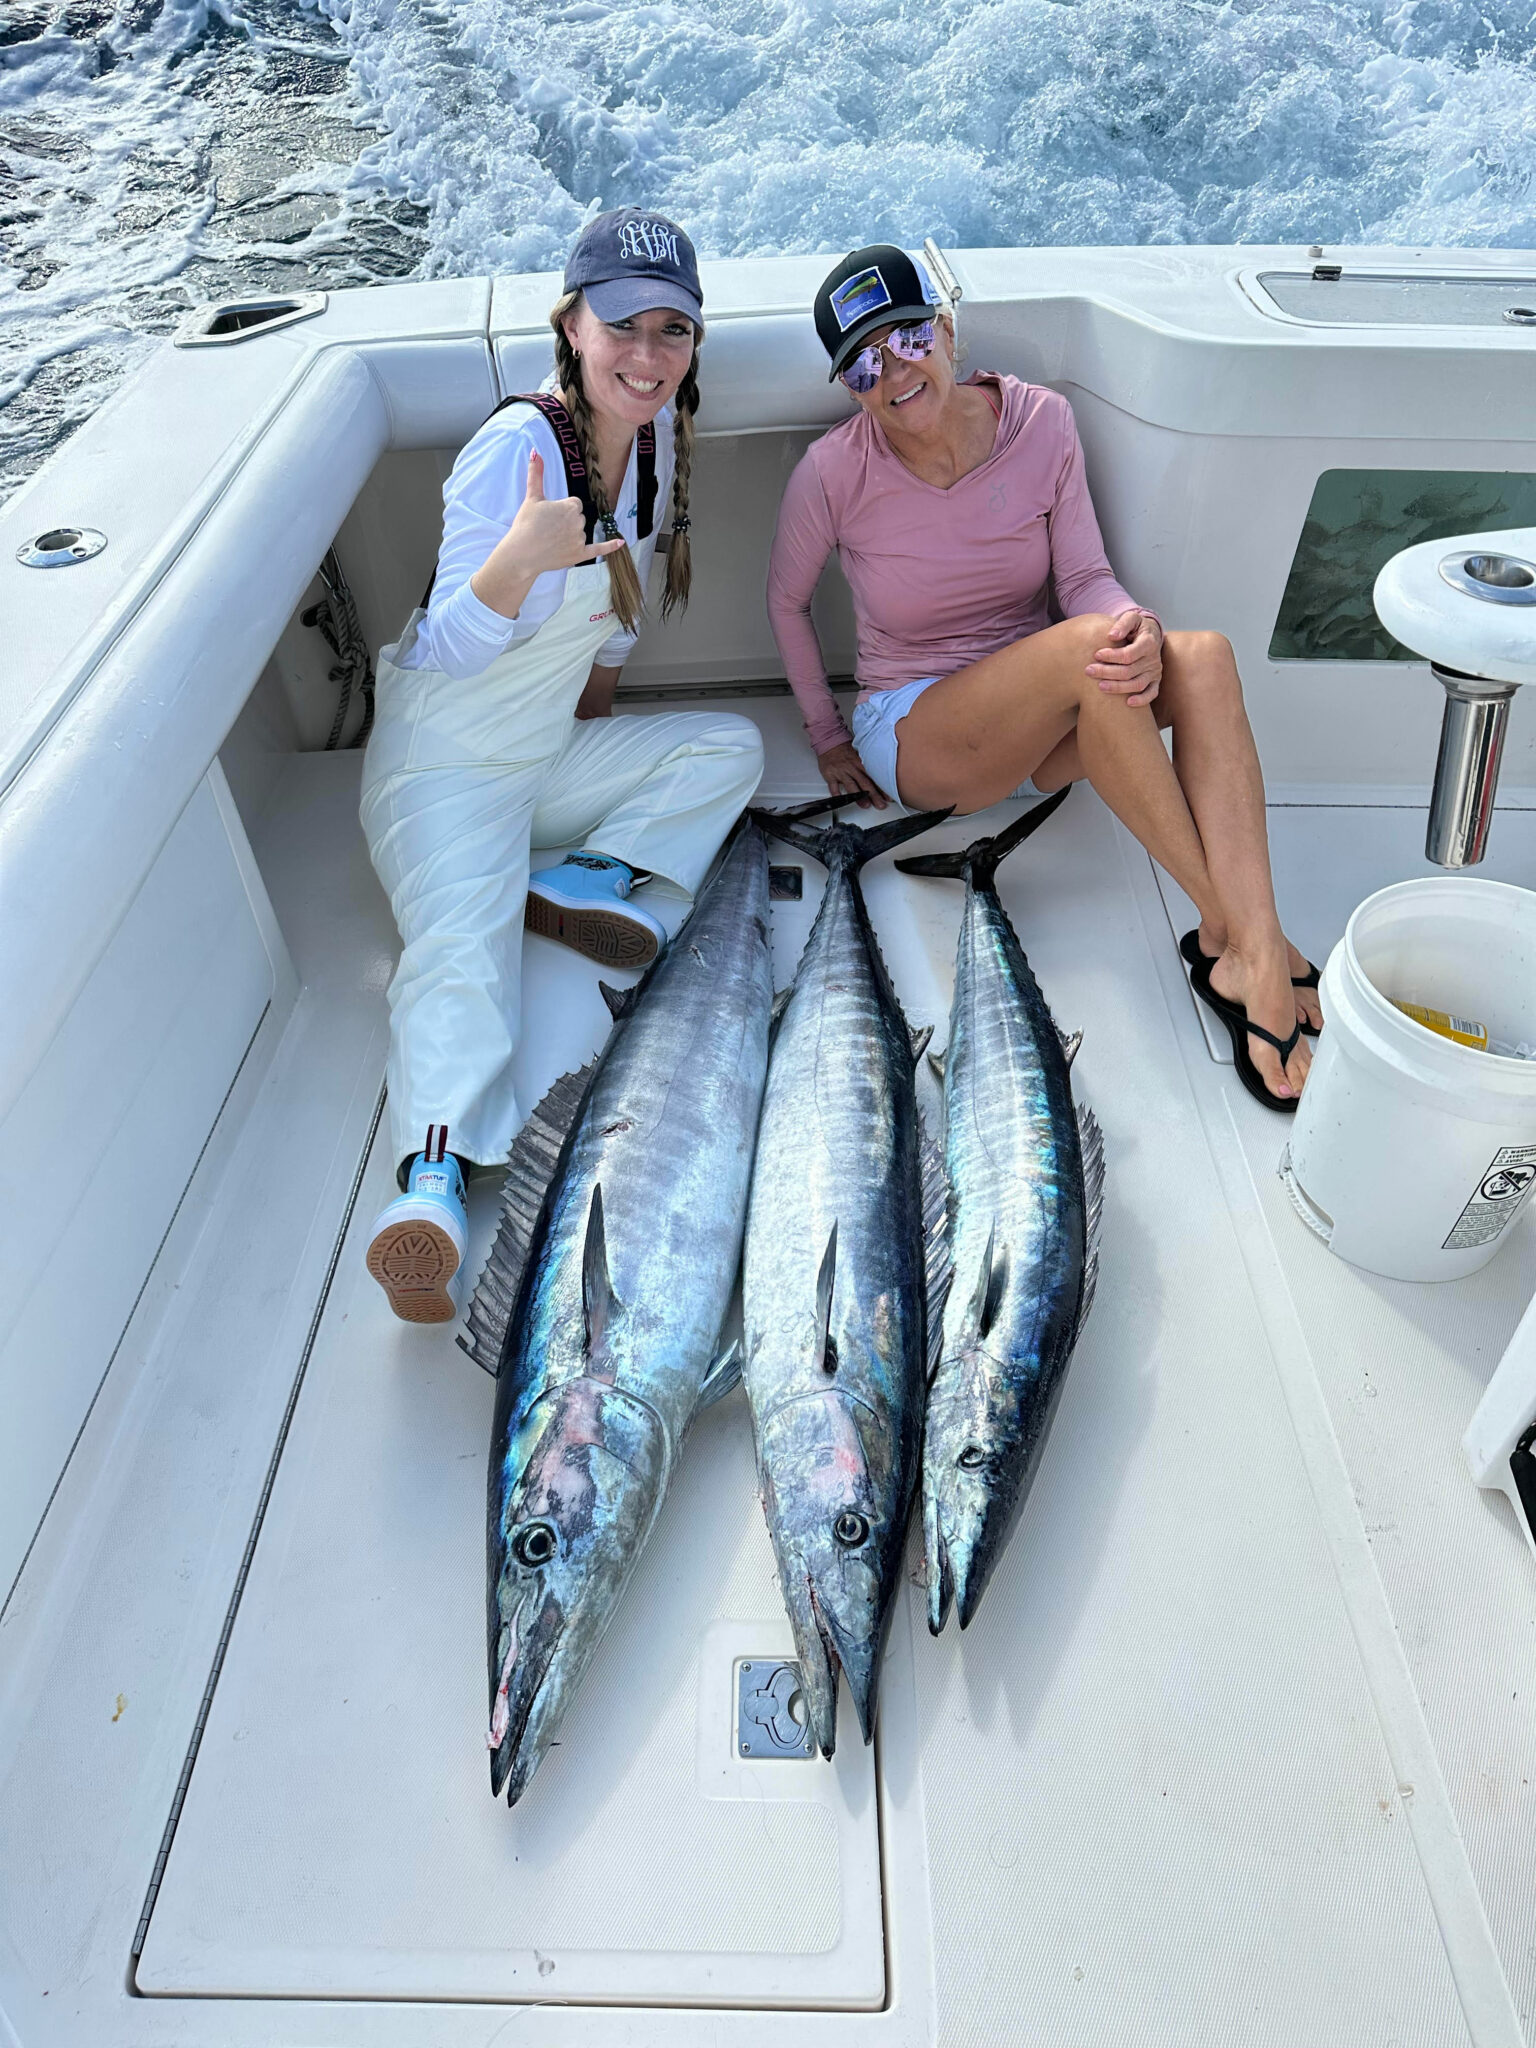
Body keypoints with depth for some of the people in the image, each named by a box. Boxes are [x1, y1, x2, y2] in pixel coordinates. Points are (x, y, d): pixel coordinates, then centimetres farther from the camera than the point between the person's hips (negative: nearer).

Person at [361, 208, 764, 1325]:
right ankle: (435, 1170, -45)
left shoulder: (654, 429, 2)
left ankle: (577, 882, -14)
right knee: (463, 947, -30)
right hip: (447, 761, -7)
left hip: (554, 753, 7)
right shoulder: (517, 447, -20)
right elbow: (450, 649, -27)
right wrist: (517, 558, -43)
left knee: (731, 744, -3)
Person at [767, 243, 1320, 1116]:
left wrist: (1137, 626, -26)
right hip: (913, 739, -3)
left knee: (1202, 655, -28)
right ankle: (1243, 938, -31)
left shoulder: (1041, 422, -5)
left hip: (1042, 733, 4)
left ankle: (1251, 956, -40)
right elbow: (787, 601, 4)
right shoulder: (834, 471, -11)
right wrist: (828, 740, 6)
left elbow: (1086, 576, -3)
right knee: (1088, 642, -34)